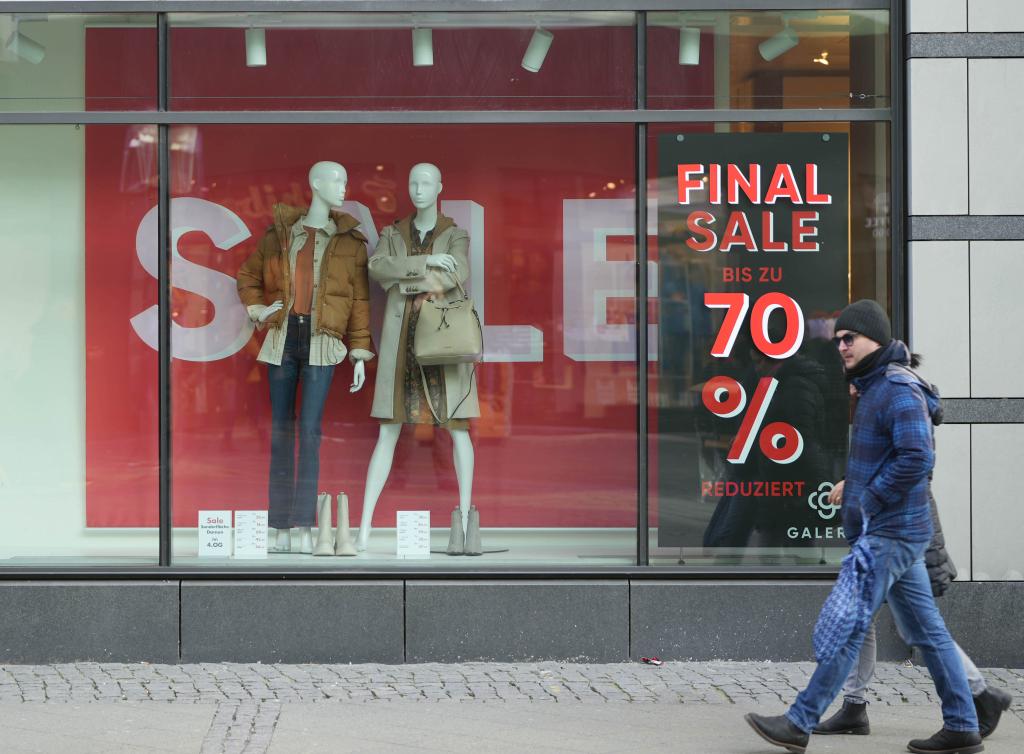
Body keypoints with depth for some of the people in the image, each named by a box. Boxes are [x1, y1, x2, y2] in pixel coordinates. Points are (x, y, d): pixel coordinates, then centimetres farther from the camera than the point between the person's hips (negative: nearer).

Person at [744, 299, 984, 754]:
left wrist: (870, 499, -19)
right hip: (892, 532, 11)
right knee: (925, 631, 10)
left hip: (889, 533, -11)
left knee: (845, 627, -8)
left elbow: (917, 459, -27)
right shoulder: (874, 388, 16)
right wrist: (854, 486, 13)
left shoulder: (898, 391, -16)